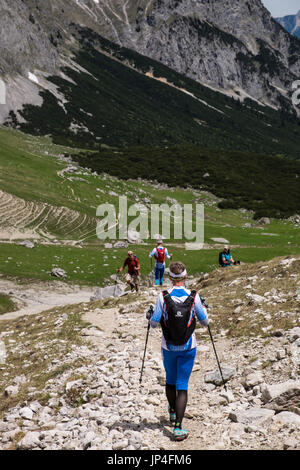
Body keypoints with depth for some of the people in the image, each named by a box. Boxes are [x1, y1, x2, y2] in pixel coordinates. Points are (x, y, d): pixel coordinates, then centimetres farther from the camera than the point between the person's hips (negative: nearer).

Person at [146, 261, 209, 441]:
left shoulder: (163, 297, -12)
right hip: (188, 347, -1)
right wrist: (203, 308, 20)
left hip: (168, 347, 1)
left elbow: (154, 323, -6)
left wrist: (149, 317, 16)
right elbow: (205, 321, 0)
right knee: (182, 385, 3)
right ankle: (178, 427, -4)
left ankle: (173, 413, 43)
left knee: (170, 380, 23)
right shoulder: (194, 297, -11)